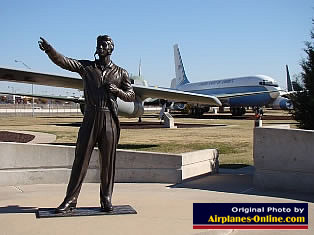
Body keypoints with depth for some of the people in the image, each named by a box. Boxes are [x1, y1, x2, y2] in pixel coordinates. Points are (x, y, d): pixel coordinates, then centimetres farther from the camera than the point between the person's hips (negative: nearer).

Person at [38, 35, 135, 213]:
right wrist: (49, 49, -25)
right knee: (81, 159, 0)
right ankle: (71, 200, 8)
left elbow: (131, 96, 14)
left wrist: (117, 90, -5)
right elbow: (63, 61, -7)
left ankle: (106, 199, 18)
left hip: (110, 120, 0)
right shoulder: (86, 67, 8)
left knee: (108, 162, 5)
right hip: (90, 118, 0)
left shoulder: (120, 73, 11)